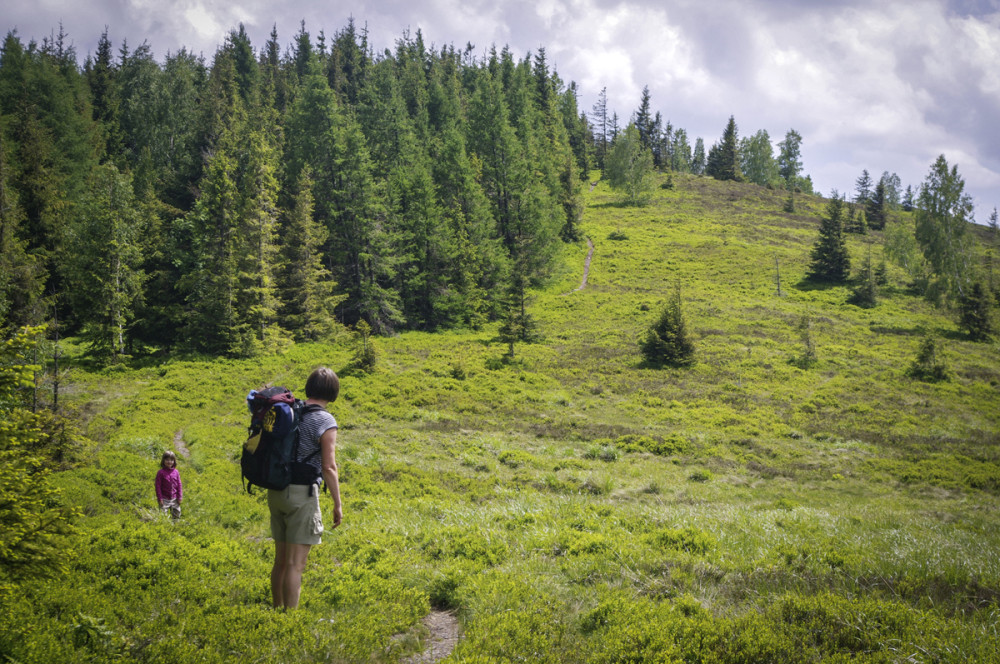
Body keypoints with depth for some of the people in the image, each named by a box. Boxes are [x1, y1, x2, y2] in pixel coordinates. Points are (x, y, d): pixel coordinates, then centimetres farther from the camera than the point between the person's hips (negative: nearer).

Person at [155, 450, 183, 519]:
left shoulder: (176, 472, 2)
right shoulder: (160, 472, -8)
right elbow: (158, 486, -7)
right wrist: (160, 499, -9)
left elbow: (179, 485, 7)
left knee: (177, 514, 12)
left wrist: (180, 497, 4)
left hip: (174, 499, 4)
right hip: (165, 499, -4)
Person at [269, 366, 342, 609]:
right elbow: (329, 467, -14)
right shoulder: (325, 421, -10)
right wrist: (338, 505, -8)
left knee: (281, 560, 15)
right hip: (302, 492, -7)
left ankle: (277, 612, 23)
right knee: (296, 563, -4)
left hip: (276, 491, 7)